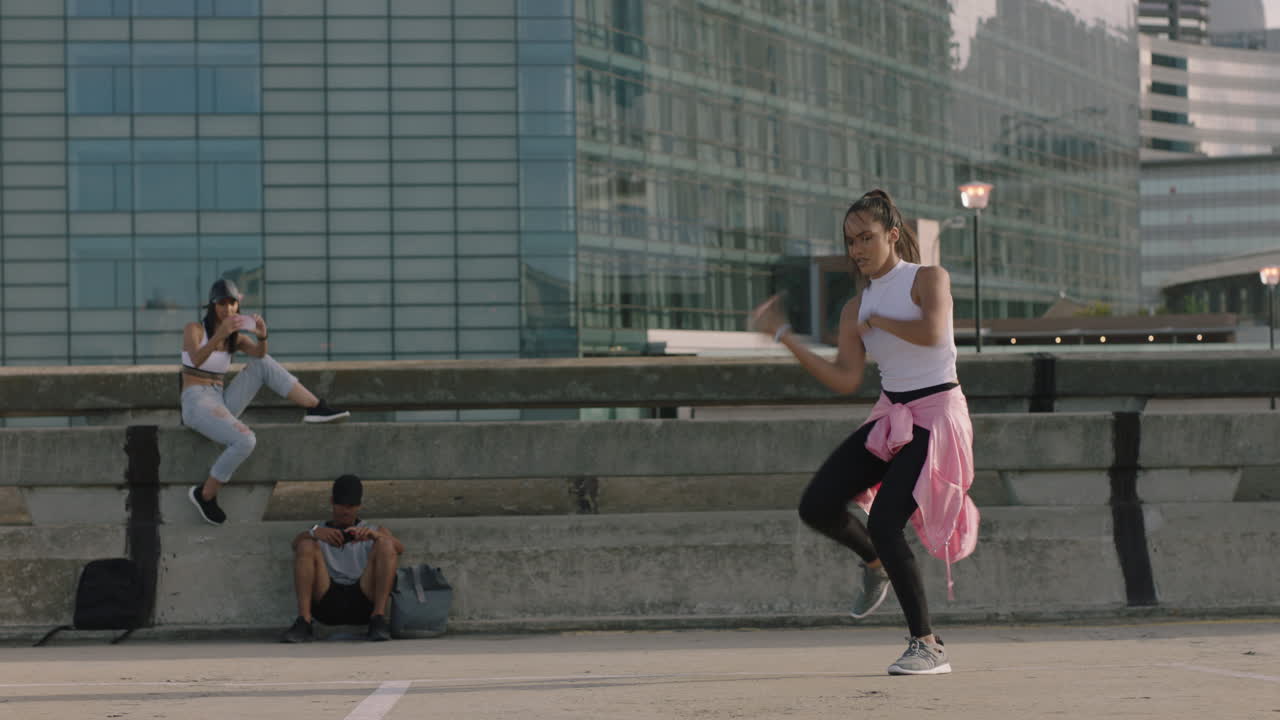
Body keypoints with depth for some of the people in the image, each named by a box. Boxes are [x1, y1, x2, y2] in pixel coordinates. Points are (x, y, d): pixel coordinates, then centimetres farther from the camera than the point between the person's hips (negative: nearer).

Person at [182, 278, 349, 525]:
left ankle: (315, 408, -7)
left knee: (263, 363, -4)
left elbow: (259, 354, -5)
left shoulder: (236, 338, 14)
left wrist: (262, 336, -27)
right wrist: (220, 334, -39)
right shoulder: (194, 329, -4)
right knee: (245, 440, -31)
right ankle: (205, 495, -14)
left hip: (220, 404, 7)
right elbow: (196, 359, -25)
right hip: (196, 405, -7)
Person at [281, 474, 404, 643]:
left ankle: (378, 619, -30)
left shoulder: (374, 531, 27)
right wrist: (314, 533, -21)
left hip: (363, 601, 0)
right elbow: (296, 543, 3)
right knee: (306, 546, -18)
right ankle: (304, 621, -30)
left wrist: (373, 535, -18)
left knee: (384, 545, -19)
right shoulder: (319, 531, 28)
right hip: (326, 601, 0)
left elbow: (399, 548, 4)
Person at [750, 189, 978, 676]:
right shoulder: (856, 309, 11)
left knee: (883, 523, -19)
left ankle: (927, 645, -9)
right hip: (889, 418, 7)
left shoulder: (928, 279, -6)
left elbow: (932, 332, -26)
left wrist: (879, 321, -12)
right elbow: (846, 380, 2)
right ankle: (876, 563, 25)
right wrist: (784, 337, -2)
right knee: (817, 506, -6)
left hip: (935, 417, -7)